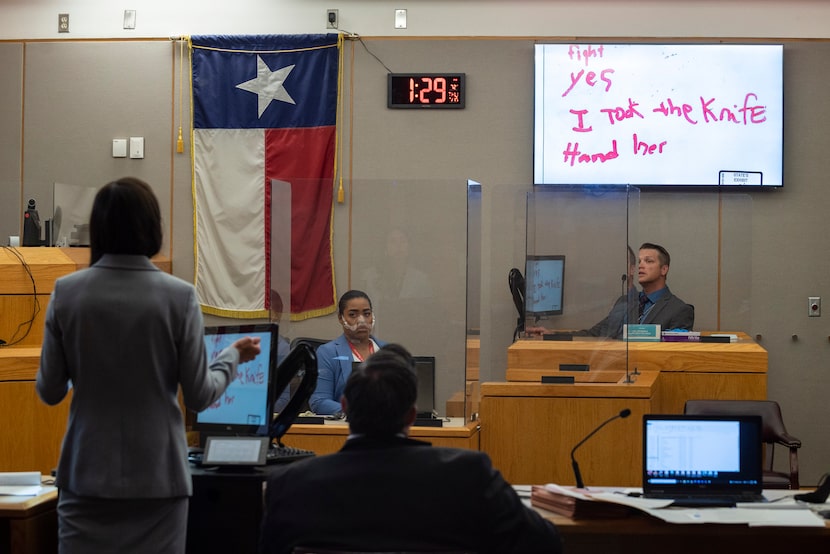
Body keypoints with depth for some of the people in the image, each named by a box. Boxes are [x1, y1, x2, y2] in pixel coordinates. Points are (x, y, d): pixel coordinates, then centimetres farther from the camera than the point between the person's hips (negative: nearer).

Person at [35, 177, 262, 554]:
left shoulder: (66, 292, -3)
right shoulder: (179, 296, -8)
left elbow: (49, 392, 3)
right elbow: (199, 396, -2)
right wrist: (234, 355, 16)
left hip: (87, 476, 1)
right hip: (158, 477, -1)